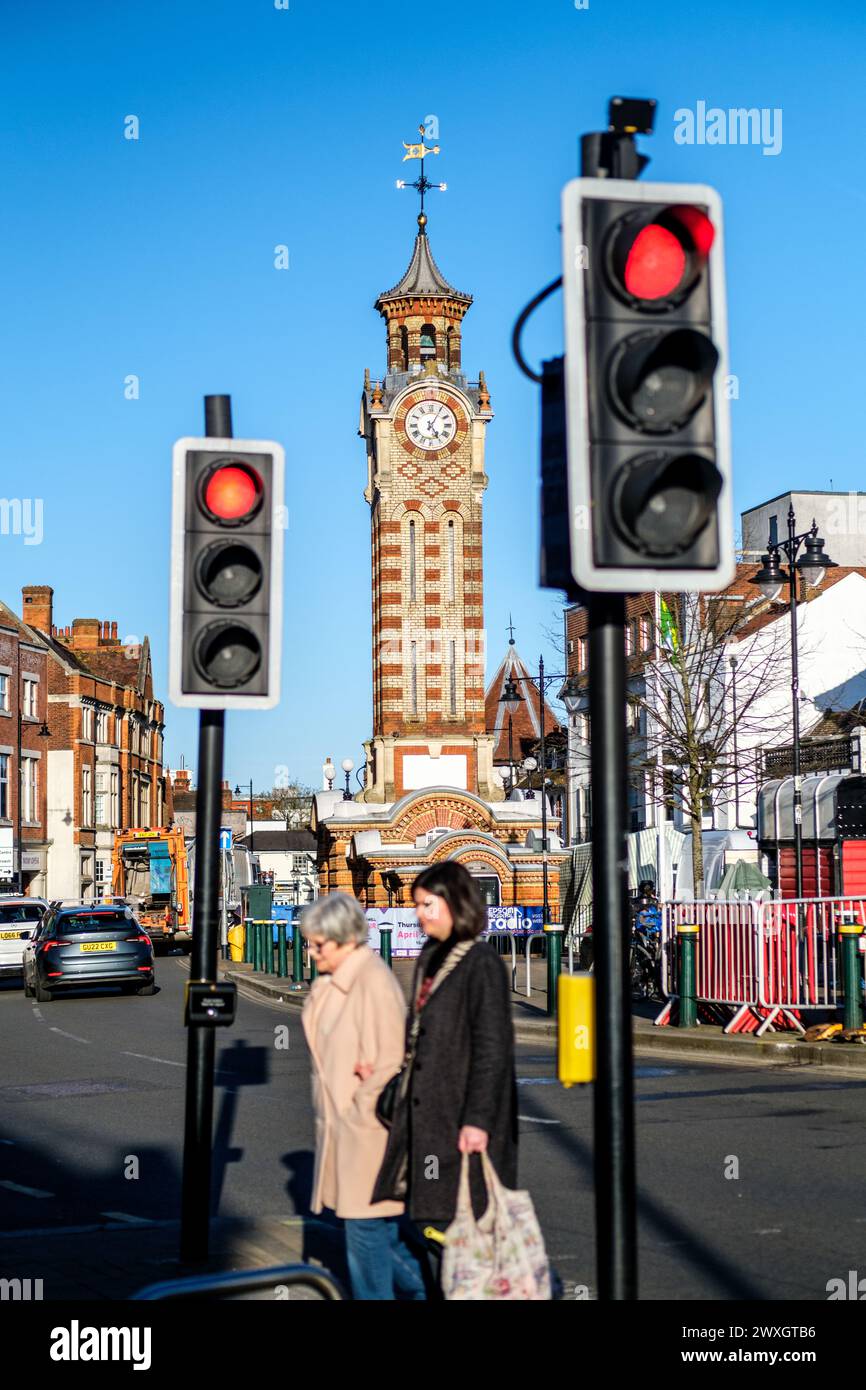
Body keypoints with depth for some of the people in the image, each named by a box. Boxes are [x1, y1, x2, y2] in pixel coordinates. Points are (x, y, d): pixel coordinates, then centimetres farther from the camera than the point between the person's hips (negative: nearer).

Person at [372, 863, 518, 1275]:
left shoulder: (481, 964, -14)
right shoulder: (429, 959, 12)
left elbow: (492, 1047, -16)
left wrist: (477, 1119, -18)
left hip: (461, 1114, -8)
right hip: (426, 1111, 8)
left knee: (459, 1214, -3)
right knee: (432, 1219, 12)